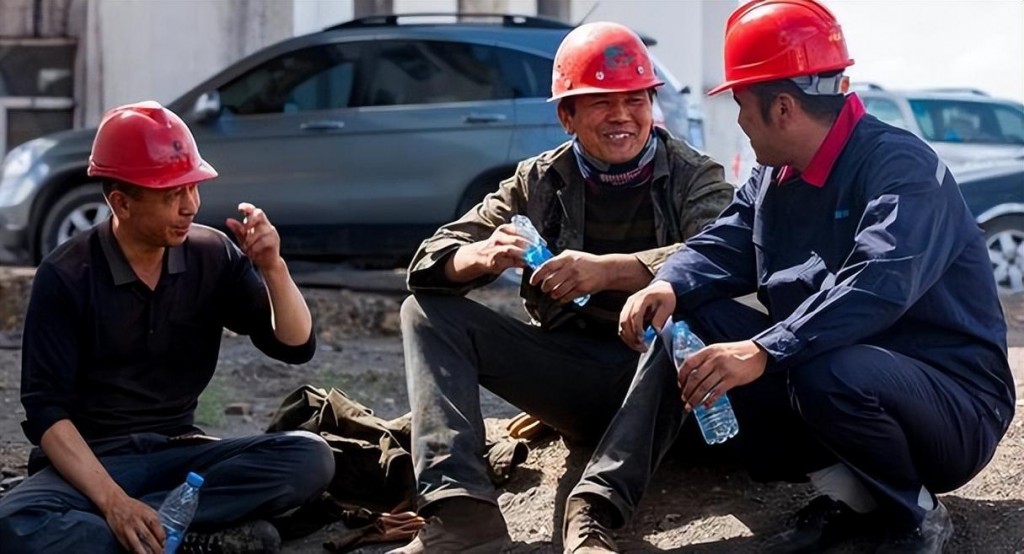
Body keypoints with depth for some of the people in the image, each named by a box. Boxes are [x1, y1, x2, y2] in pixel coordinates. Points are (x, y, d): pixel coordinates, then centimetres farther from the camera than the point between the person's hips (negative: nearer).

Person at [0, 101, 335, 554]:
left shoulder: (213, 256, 0)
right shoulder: (65, 276, -10)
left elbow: (296, 346, 0)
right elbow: (46, 409, -14)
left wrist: (272, 267, -19)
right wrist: (112, 499, -29)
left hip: (180, 453, 3)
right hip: (92, 461, -3)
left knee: (310, 456, -22)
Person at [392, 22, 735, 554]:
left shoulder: (693, 178, 1)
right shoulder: (539, 183, 9)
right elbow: (431, 263, 1)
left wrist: (606, 270, -35)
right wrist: (481, 256, -23)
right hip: (571, 376, 4)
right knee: (427, 310, -10)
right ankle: (461, 509, -30)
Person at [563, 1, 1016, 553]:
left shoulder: (902, 167, -20)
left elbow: (879, 286, -35)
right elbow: (721, 247, 6)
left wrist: (762, 353, -43)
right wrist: (668, 288, -17)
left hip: (953, 405, -7)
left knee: (828, 374, -39)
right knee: (687, 320, -3)